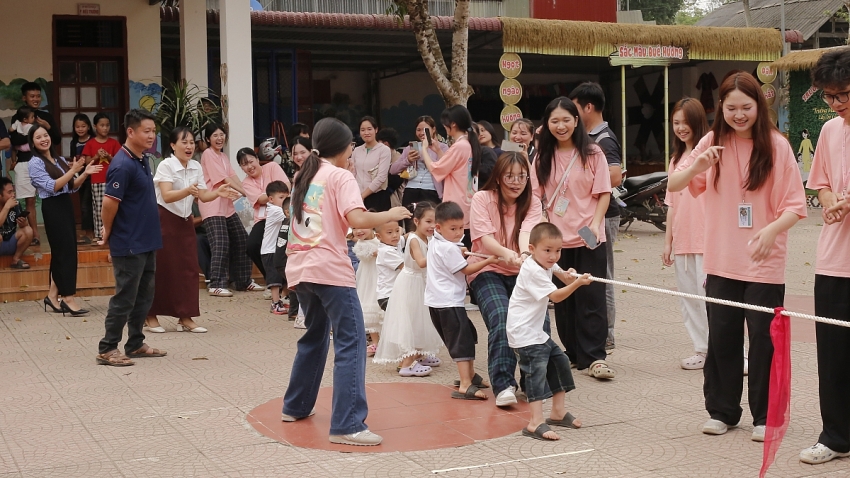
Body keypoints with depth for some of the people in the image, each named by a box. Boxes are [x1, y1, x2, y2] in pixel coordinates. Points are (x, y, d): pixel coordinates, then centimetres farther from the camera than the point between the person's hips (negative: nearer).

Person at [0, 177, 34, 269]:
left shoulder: (15, 204, 0)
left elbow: (25, 226, 4)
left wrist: (23, 223, -19)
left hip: (10, 244, 6)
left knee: (28, 231, -19)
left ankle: (16, 259, -5)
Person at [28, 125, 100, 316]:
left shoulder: (60, 160, 14)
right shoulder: (35, 163, -6)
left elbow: (72, 187, 13)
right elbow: (52, 186, -16)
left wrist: (84, 174, -4)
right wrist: (72, 171, -22)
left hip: (66, 205, 7)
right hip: (53, 208, -7)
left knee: (61, 251, 9)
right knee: (66, 251, -10)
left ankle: (53, 295, 17)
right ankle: (68, 299, -7)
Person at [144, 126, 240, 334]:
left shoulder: (196, 167, 4)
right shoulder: (166, 165, -14)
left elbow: (203, 196, 1)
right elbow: (167, 196, -26)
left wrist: (217, 193, -18)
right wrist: (188, 191, -42)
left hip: (185, 221, 6)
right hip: (164, 220, -6)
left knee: (188, 268, 3)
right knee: (161, 269, -2)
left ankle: (185, 317, 9)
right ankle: (151, 316, 11)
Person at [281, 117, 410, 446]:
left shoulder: (304, 176, 18)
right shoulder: (340, 176, -3)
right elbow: (357, 219, -18)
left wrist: (351, 231, 24)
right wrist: (389, 215, -4)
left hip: (299, 268, 8)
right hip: (330, 268, -8)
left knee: (315, 336, 24)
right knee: (350, 342, -9)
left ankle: (296, 406, 33)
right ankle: (347, 425, -16)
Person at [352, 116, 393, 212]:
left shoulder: (384, 150, -2)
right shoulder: (356, 151, 12)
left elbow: (381, 177, -10)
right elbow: (352, 175, 12)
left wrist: (362, 195, -11)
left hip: (378, 197, -4)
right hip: (358, 198, 4)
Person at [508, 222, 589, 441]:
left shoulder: (546, 263, 8)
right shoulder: (533, 271, -21)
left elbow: (556, 270, 31)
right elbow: (556, 296, -25)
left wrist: (566, 275, 9)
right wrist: (577, 283, -36)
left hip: (537, 330, 10)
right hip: (523, 331, -10)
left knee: (559, 361, 14)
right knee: (537, 369, -18)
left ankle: (558, 412, 26)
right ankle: (536, 423, -23)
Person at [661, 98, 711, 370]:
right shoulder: (676, 159, 16)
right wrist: (668, 241, 14)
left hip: (706, 240, -7)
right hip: (682, 241, 7)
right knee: (689, 298, 11)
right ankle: (702, 350, 20)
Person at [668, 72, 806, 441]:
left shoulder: (777, 146, -6)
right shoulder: (712, 142, 2)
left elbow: (795, 205, -6)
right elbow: (673, 186, 2)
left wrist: (773, 229, -26)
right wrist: (697, 167, -18)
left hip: (764, 262, -3)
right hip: (722, 261, 3)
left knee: (764, 338, 2)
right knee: (722, 337, 9)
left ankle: (765, 415, 16)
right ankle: (722, 410, 23)